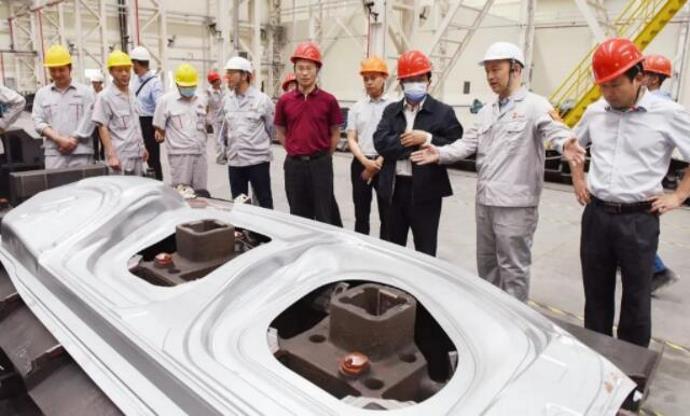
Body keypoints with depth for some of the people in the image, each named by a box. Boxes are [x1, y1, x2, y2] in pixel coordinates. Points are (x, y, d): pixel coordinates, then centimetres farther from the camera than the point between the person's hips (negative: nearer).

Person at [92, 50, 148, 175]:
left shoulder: (132, 94, 13)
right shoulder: (105, 96, -8)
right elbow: (102, 128, -11)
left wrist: (143, 147, 19)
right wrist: (111, 155, -18)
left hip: (137, 155, 7)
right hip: (120, 157, -7)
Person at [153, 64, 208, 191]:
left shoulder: (201, 100, 10)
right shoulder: (166, 100, -2)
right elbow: (159, 129, 1)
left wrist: (201, 141, 8)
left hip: (200, 152, 4)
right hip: (179, 155, -4)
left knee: (201, 192, 8)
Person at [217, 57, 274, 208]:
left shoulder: (262, 99, -9)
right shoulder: (227, 100, 7)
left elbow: (272, 127, 1)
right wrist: (223, 146, 18)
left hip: (257, 160, -5)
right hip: (234, 161, 5)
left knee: (264, 202, 4)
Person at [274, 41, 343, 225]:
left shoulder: (328, 100, -4)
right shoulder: (284, 100, 1)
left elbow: (335, 133, 5)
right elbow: (280, 132, 12)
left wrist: (323, 157, 6)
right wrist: (294, 152, 8)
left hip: (320, 164, -2)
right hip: (294, 164, 2)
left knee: (324, 215, 6)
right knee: (298, 215, 12)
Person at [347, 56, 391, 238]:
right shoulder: (356, 108, 9)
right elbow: (351, 139, 4)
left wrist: (378, 163, -11)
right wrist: (365, 162, -11)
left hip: (385, 165, -3)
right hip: (360, 164, 3)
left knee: (386, 215, 3)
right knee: (361, 214, 10)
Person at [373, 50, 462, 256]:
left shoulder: (443, 112, 0)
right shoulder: (391, 111, 10)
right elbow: (380, 142, -5)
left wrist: (427, 139, -17)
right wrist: (411, 141, -14)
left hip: (425, 191, -3)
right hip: (395, 188, 4)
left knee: (425, 250, 6)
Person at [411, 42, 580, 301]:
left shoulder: (535, 106, -8)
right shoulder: (486, 112, 15)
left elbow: (557, 133, -22)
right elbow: (469, 143, 9)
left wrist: (568, 146, -45)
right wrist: (440, 154, -7)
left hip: (515, 205, -8)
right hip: (485, 202, 8)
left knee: (513, 268, 3)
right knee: (486, 265, 20)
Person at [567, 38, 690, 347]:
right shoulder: (594, 113, 4)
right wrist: (577, 180, 14)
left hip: (639, 219, -4)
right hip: (596, 215, 4)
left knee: (636, 298, 8)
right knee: (596, 292, 14)